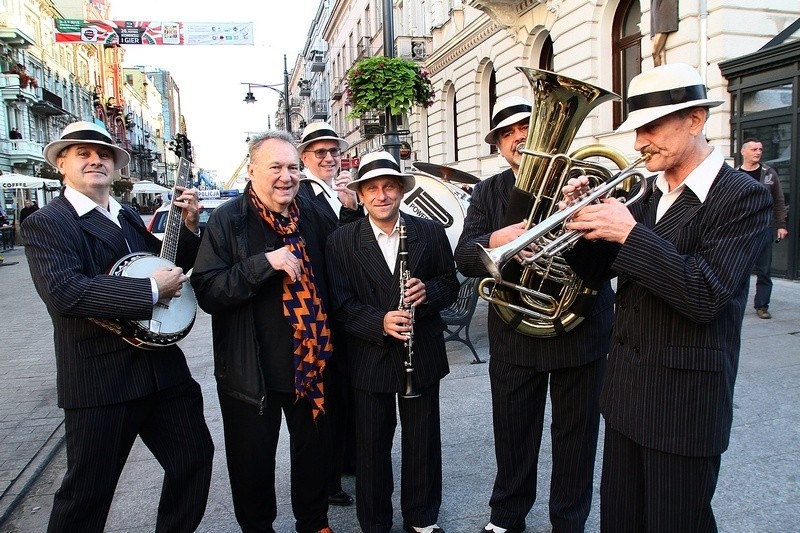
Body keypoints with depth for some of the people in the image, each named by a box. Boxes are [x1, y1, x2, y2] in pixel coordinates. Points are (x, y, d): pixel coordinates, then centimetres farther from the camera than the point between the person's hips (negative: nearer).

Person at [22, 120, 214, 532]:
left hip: (163, 366, 7)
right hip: (100, 378, -7)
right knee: (88, 490, 7)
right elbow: (65, 293, -24)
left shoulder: (128, 217, 14)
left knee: (195, 455, 15)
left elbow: (170, 267, 21)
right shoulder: (45, 223, -8)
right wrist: (151, 290, -24)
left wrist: (188, 226, 6)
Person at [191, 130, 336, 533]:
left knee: (313, 451, 21)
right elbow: (207, 292, -21)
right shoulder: (228, 220, -10)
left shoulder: (311, 215, 4)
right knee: (253, 461, 14)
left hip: (310, 363, 4)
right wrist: (264, 263, -29)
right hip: (251, 372, -4)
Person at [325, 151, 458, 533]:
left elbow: (450, 283, 6)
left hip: (422, 355, 2)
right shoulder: (341, 241, -3)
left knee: (423, 442, 15)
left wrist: (428, 292, -17)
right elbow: (341, 303, -7)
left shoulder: (430, 232, 1)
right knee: (372, 446, 11)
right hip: (370, 357, -1)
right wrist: (380, 322, -23)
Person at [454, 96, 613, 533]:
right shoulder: (487, 193, 4)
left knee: (576, 434, 14)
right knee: (512, 433, 15)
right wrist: (495, 240, -29)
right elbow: (465, 257, -7)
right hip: (513, 332, 2)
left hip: (581, 329, -1)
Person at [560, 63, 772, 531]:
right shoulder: (650, 193, 8)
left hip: (685, 399, -7)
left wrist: (629, 233, -26)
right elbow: (598, 269, 9)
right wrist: (584, 220, -8)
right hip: (627, 389, 7)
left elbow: (705, 298, -24)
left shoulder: (743, 197, -13)